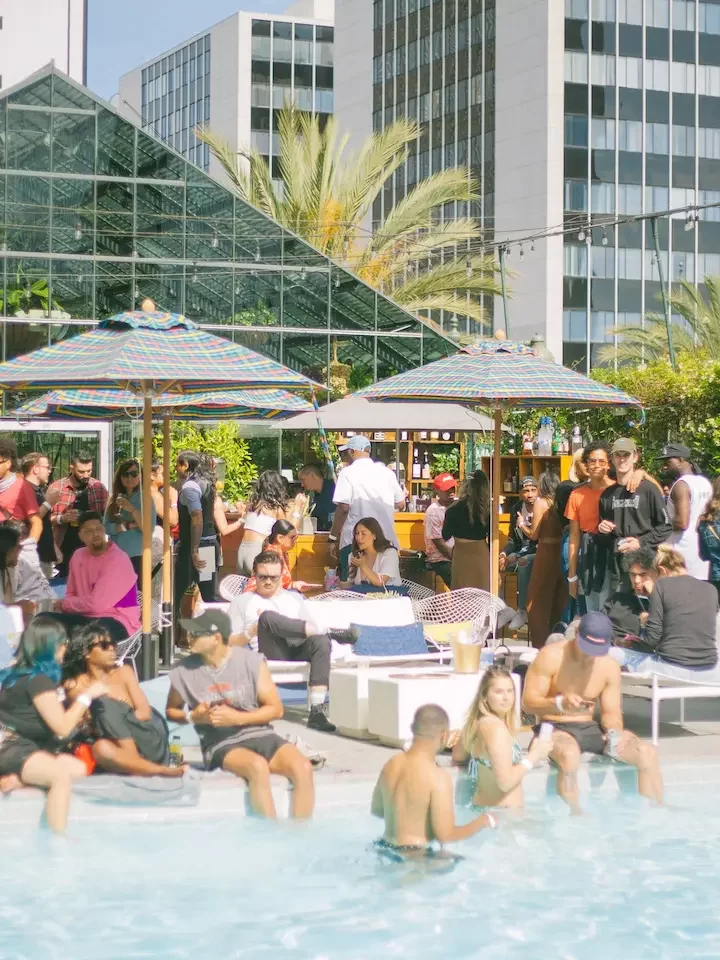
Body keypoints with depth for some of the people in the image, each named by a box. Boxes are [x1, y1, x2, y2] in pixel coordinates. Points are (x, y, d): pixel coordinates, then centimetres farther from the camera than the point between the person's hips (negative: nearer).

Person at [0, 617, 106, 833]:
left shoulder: (23, 671, 10)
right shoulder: (38, 679, -18)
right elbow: (62, 727, -17)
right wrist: (87, 695, -9)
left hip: (22, 744, 10)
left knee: (78, 768, 2)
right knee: (62, 774, -29)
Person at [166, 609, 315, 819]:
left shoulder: (251, 661, -5)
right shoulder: (183, 671, -3)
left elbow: (276, 709, 1)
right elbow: (170, 712, 15)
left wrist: (236, 718, -13)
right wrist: (194, 716, -7)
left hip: (260, 735, 2)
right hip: (221, 745, -2)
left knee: (302, 768, -27)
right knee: (258, 766, -36)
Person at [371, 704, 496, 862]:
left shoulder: (390, 765, 2)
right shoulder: (437, 777, -21)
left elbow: (376, 810, 16)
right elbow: (446, 835, -20)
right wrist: (485, 820, -5)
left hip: (386, 849, 8)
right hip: (414, 857, -8)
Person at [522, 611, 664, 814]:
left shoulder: (609, 666, 0)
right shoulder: (551, 656, -14)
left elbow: (611, 712, 4)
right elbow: (528, 702, -14)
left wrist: (614, 731, -21)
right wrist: (559, 704, -34)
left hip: (589, 728, 5)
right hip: (555, 728, -5)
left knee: (647, 753, -13)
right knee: (569, 755, -41)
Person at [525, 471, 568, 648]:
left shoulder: (541, 502, -8)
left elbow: (534, 534, -8)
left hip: (546, 553, -5)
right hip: (561, 552, 5)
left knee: (539, 600, 5)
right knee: (558, 598, 15)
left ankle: (541, 644, 4)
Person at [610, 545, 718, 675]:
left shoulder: (662, 585, -3)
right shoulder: (711, 590, 9)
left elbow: (652, 637, -5)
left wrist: (644, 623, 17)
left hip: (673, 669, -6)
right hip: (707, 671, 6)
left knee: (613, 654, 12)